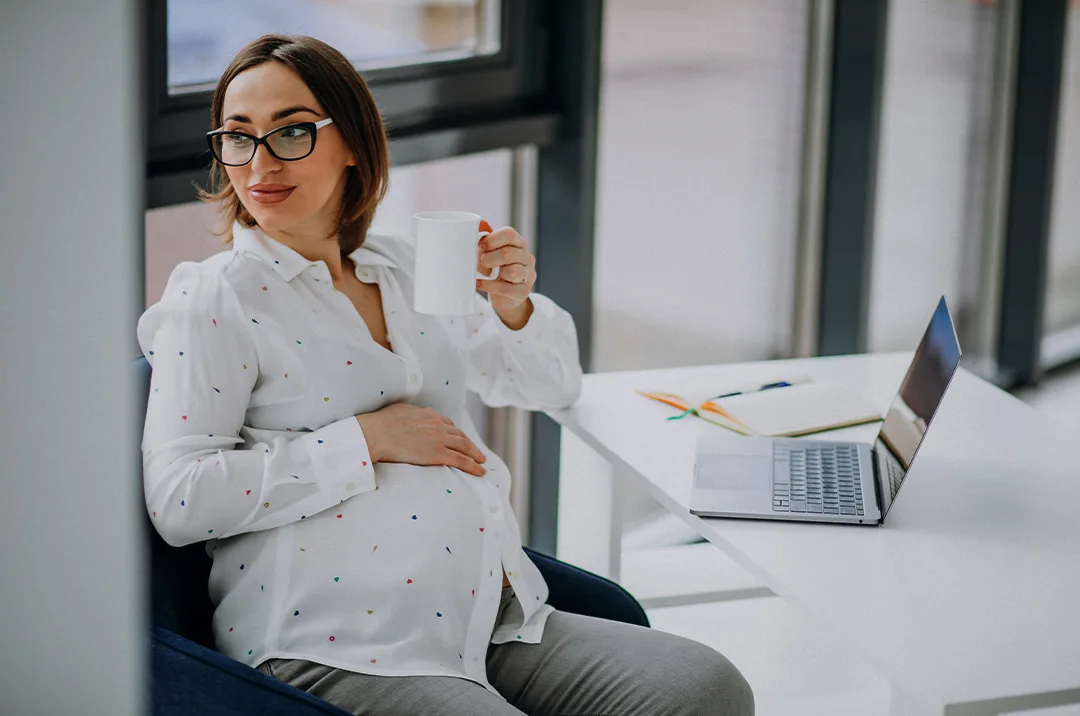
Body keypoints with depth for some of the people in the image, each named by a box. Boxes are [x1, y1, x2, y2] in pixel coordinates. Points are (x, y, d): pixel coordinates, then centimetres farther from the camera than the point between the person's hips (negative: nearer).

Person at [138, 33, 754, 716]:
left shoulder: (404, 269, 20)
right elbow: (177, 498, -11)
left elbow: (554, 385, 28)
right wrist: (365, 439, -11)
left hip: (498, 622, 7)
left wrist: (514, 306, 4)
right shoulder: (212, 300, 1)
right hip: (336, 651, -7)